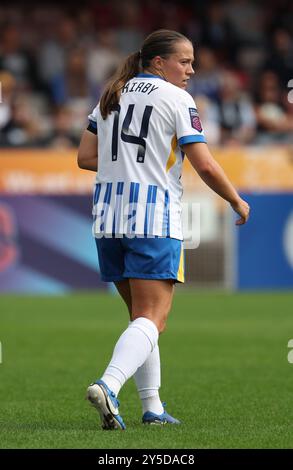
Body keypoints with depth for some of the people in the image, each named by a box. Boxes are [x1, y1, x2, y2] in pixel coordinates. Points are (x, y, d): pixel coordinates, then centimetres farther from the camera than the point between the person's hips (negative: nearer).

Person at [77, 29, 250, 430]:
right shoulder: (176, 99, -5)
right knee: (152, 319, -8)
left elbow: (86, 157, 12)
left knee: (142, 315, 17)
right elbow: (205, 165, -9)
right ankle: (108, 385, -30)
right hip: (154, 219, -7)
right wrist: (238, 202, 5)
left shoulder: (112, 95, 14)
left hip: (108, 216, 7)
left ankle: (152, 406, 16)